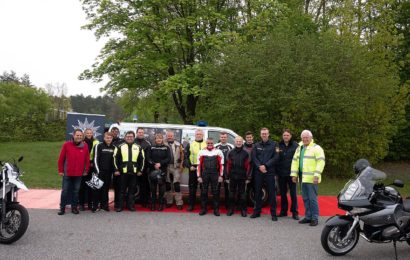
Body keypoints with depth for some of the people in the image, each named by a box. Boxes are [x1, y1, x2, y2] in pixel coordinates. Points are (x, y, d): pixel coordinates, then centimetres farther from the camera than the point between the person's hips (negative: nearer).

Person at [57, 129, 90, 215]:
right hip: (67, 173, -1)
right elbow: (61, 158, -1)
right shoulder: (66, 145, -4)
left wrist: (86, 171, 4)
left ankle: (74, 207, 20)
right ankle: (62, 208, 16)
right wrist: (60, 170, -2)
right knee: (65, 191, 5)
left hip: (79, 174, 2)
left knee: (76, 191, 9)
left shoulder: (85, 146, 2)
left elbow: (87, 160, 5)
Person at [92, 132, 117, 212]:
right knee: (97, 188, -2)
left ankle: (104, 205, 17)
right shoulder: (99, 146, -2)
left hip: (108, 172, 4)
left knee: (106, 188, 7)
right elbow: (95, 159, -6)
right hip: (99, 171, -4)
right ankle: (95, 205, 6)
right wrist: (97, 170, -11)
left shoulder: (114, 148, 11)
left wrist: (114, 170, 7)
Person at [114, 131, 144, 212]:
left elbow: (142, 159, 11)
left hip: (134, 172, 2)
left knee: (132, 190, 6)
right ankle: (120, 206, 11)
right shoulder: (120, 147, 4)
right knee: (122, 189, 3)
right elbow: (115, 158, 3)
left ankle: (131, 205, 15)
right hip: (123, 172, -1)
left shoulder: (138, 147, 9)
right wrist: (116, 170, -3)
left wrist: (140, 170, 5)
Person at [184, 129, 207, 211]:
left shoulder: (207, 144, 9)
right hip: (193, 168, 0)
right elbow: (186, 157, 6)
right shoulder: (190, 145, 9)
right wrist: (189, 166, -6)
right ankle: (191, 204, 13)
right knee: (192, 187, 4)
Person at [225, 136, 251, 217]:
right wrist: (227, 177, 2)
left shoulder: (246, 153, 1)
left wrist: (248, 177, -6)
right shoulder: (230, 152, 6)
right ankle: (231, 209, 19)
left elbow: (248, 166, -1)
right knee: (231, 193, 8)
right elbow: (228, 165, 5)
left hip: (242, 177, -2)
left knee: (242, 193, 4)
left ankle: (243, 210, 14)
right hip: (232, 177, 2)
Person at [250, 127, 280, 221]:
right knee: (257, 192, 8)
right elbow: (254, 157, 5)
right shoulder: (256, 145, 12)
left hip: (270, 172, -3)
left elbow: (276, 157, -5)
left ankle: (273, 213, 5)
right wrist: (259, 166, -11)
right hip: (258, 172, 3)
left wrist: (265, 166, -13)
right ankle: (257, 211, 18)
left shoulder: (274, 145, 3)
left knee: (271, 192, -2)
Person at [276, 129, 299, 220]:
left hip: (291, 173, -3)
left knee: (293, 193, 3)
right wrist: (276, 171, 0)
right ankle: (283, 211, 22)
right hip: (281, 173, 3)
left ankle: (294, 212, 11)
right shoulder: (279, 145, 4)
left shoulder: (295, 145, -4)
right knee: (282, 193, 12)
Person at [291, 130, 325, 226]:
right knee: (305, 198, 13)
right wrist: (294, 174, 13)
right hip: (303, 178, 7)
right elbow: (295, 161, 19)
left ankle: (315, 218, 6)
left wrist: (316, 175, -20)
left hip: (311, 178, -7)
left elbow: (321, 162, -14)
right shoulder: (299, 148, 17)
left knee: (312, 198, -3)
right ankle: (308, 217, 23)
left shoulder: (316, 148, -7)